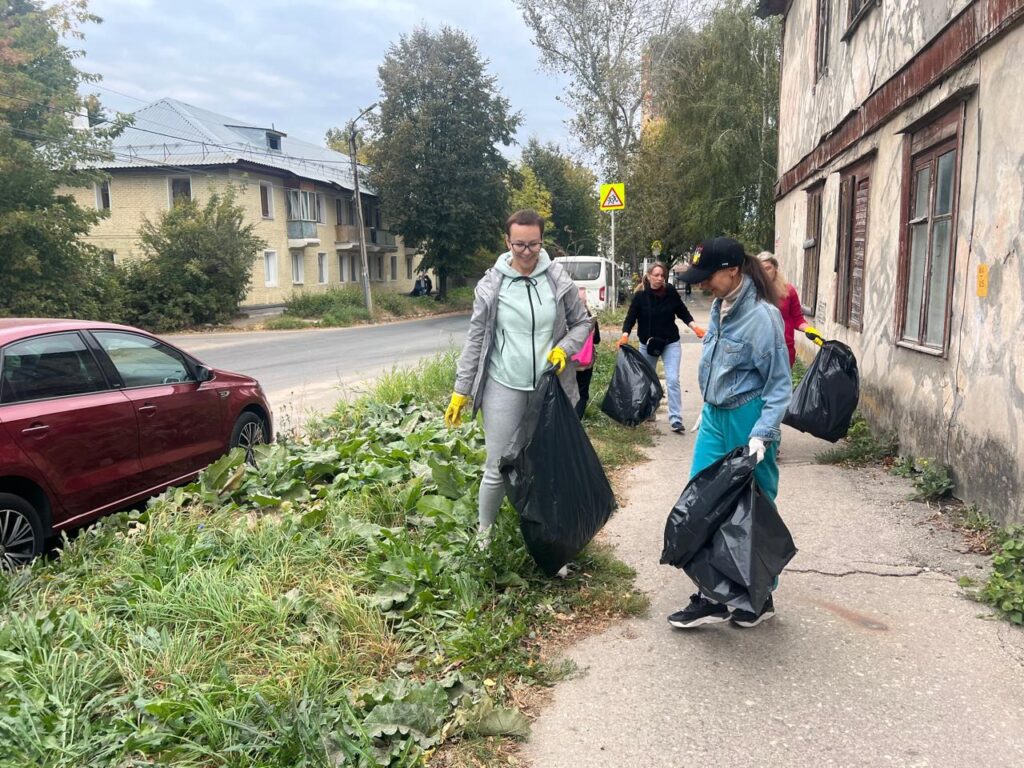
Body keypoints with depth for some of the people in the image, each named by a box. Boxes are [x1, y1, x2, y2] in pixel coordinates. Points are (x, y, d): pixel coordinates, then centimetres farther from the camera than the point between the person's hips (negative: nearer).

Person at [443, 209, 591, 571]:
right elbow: (475, 340, 1)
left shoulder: (558, 279, -2)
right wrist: (461, 391, 0)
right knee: (497, 470, 2)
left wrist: (564, 348, -10)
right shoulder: (491, 284, -4)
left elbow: (582, 322, 10)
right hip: (504, 388, -1)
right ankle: (484, 535, 26)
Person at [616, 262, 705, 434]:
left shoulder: (671, 292, -8)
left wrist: (695, 327, -10)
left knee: (673, 380, -10)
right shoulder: (640, 296, -9)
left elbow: (683, 312, 3)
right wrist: (625, 335, -25)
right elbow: (631, 318, -9)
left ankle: (675, 419, -7)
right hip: (648, 344, 1)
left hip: (671, 343, -1)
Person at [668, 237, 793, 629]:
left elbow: (779, 385, -16)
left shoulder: (762, 316, -18)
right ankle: (711, 596, 15)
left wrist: (762, 435, -23)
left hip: (747, 421, -8)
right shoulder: (720, 306, 5)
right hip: (715, 417, 8)